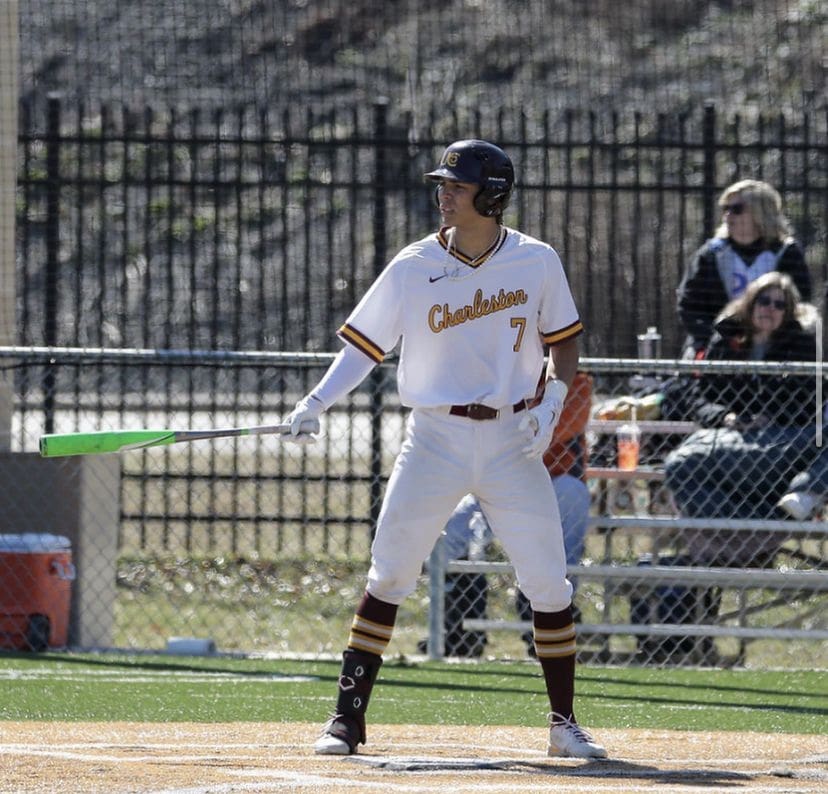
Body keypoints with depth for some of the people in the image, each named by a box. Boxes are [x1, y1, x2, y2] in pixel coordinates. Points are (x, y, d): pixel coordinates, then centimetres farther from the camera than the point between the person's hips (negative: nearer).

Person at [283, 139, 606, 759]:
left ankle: (565, 724, 12)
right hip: (436, 437, 0)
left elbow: (564, 339, 10)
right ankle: (347, 718, 1)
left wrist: (553, 400, -7)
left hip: (512, 440, 0)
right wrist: (317, 402, -13)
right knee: (389, 577, -5)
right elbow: (364, 345, 0)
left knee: (549, 584, -1)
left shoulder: (537, 262, -1)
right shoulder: (414, 268, -3)